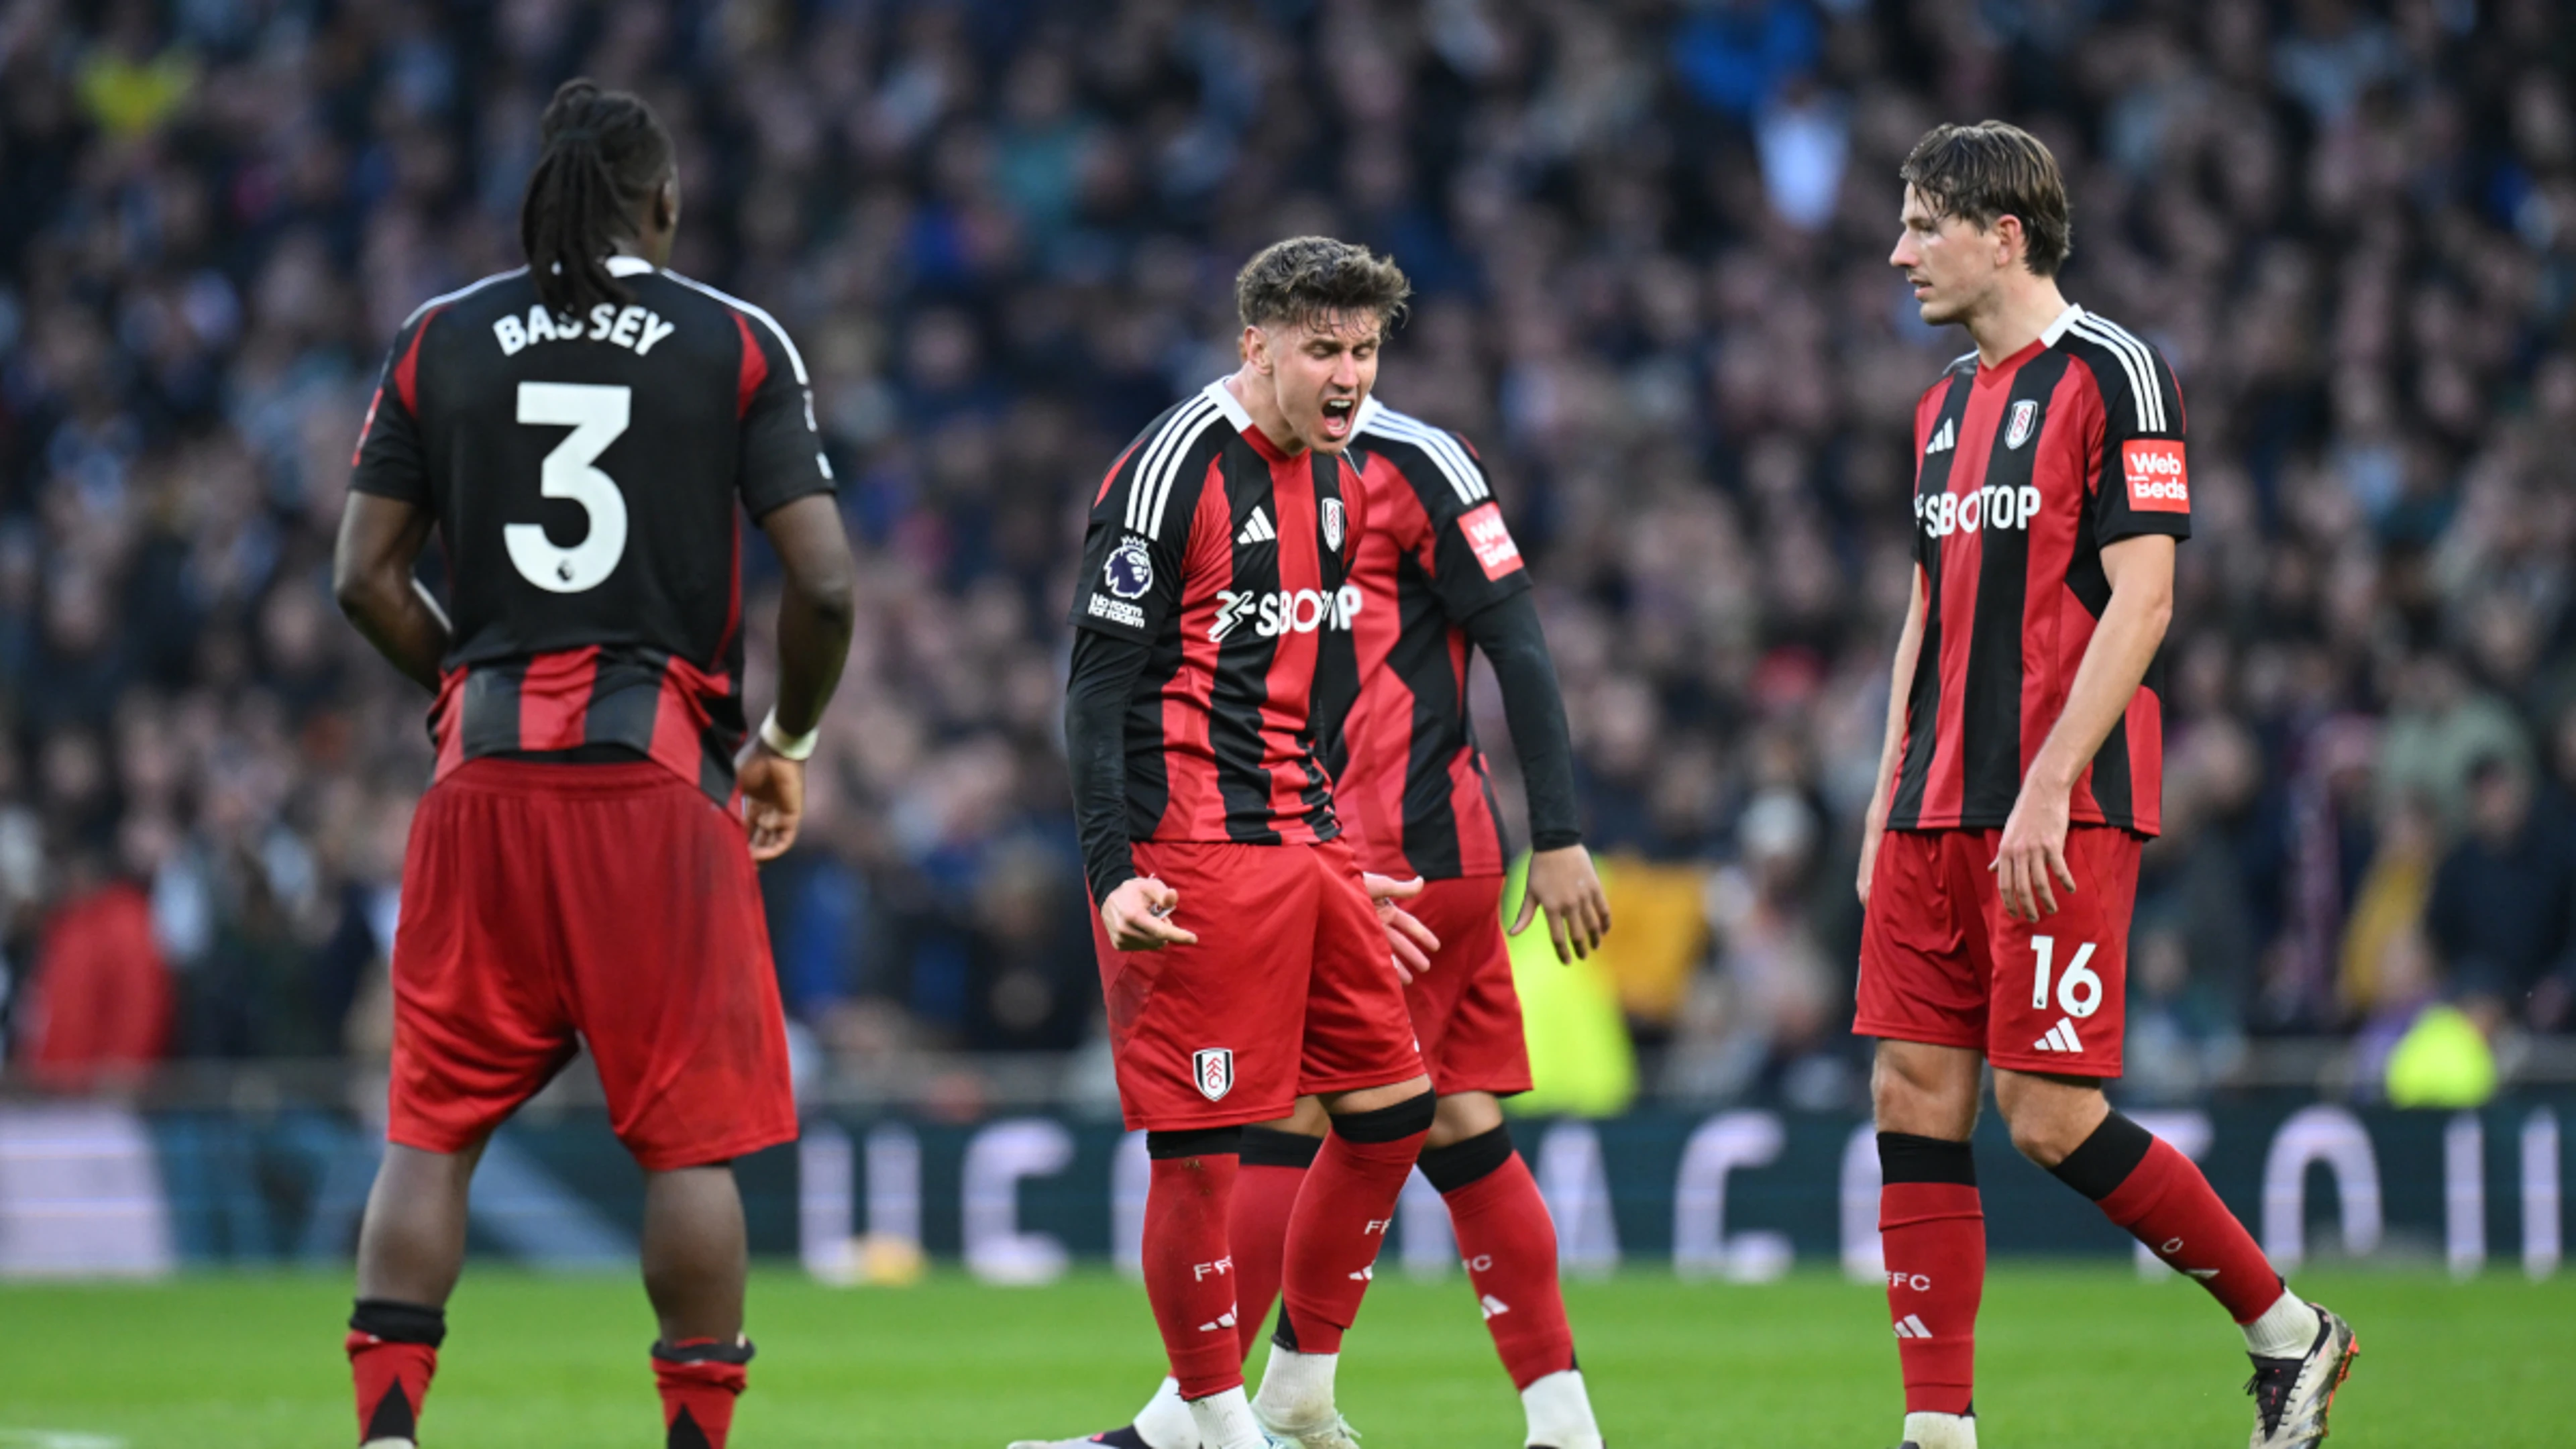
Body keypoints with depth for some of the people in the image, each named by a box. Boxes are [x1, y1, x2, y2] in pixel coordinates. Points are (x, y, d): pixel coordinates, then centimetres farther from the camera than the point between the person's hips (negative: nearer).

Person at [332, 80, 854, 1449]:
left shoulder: (439, 342, 7)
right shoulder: (735, 344, 2)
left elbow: (367, 579, 5)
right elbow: (823, 583, -4)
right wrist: (788, 742, 11)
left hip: (486, 773, 2)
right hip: (661, 771, -2)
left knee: (432, 1127, 6)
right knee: (691, 1138, 3)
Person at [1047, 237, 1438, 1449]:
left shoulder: (1335, 480, 14)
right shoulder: (1172, 471, -11)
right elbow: (1100, 681, -12)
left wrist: (1343, 866, 25)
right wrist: (1113, 875, -20)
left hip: (1300, 846, 9)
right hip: (1193, 858, -9)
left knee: (1391, 1109, 9)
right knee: (1199, 1152, -7)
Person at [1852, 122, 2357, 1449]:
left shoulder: (2111, 373, -8)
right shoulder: (1947, 401, 17)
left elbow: (2139, 601, -14)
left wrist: (2049, 787, -20)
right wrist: (1888, 803, 16)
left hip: (2061, 816, -8)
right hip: (1939, 812, 8)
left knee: (2050, 1118, -10)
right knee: (1914, 1102, 1)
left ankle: (2286, 1330, 7)